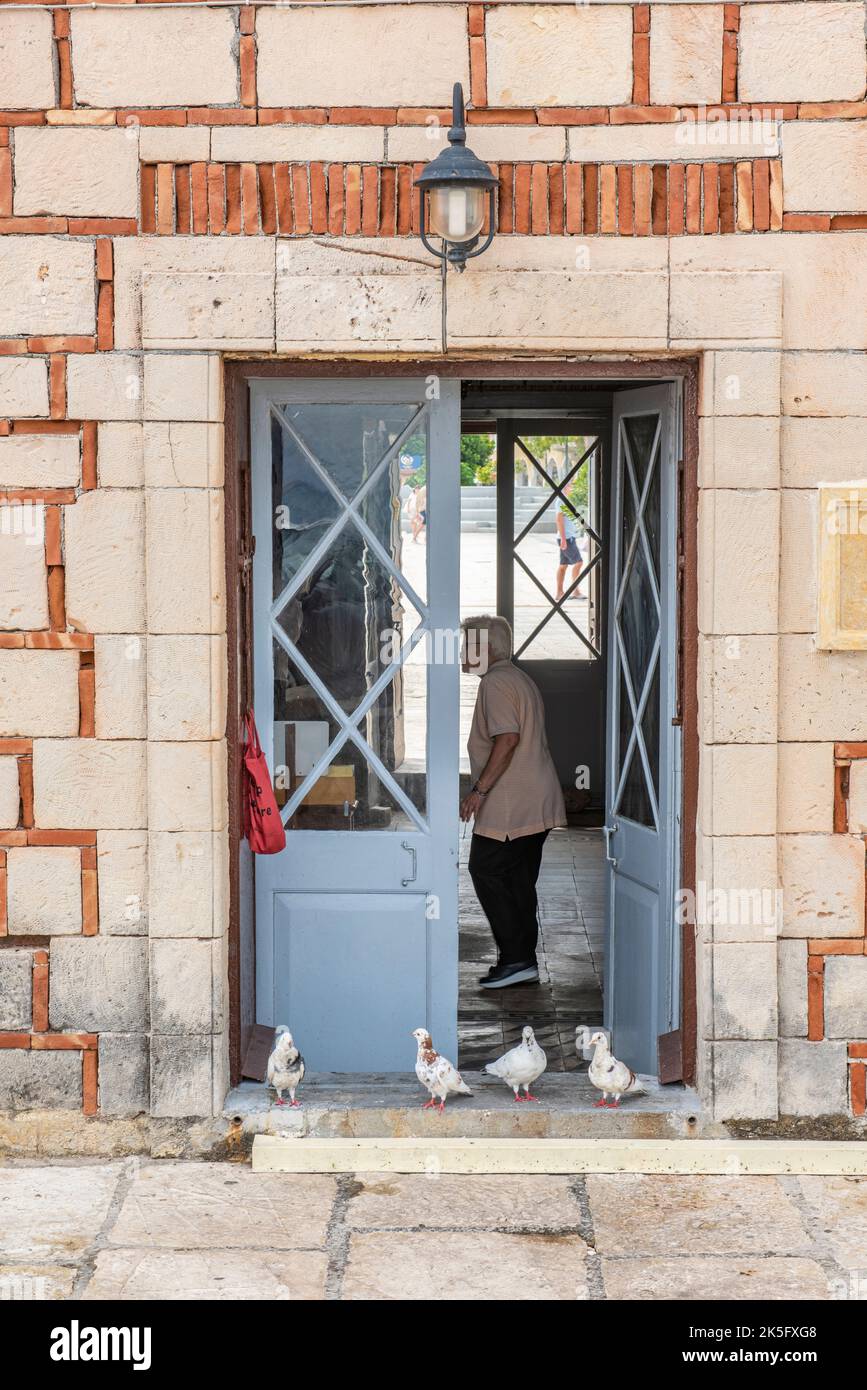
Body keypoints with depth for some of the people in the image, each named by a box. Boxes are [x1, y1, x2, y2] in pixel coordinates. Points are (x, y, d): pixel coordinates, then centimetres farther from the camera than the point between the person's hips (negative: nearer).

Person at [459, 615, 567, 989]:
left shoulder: (496, 683, -12)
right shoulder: (521, 679, 20)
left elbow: (507, 739, -24)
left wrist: (479, 790, -22)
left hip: (509, 806, -10)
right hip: (537, 803, 10)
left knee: (486, 873, -5)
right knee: (519, 881, 12)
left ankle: (516, 959, -5)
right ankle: (523, 963, 15)